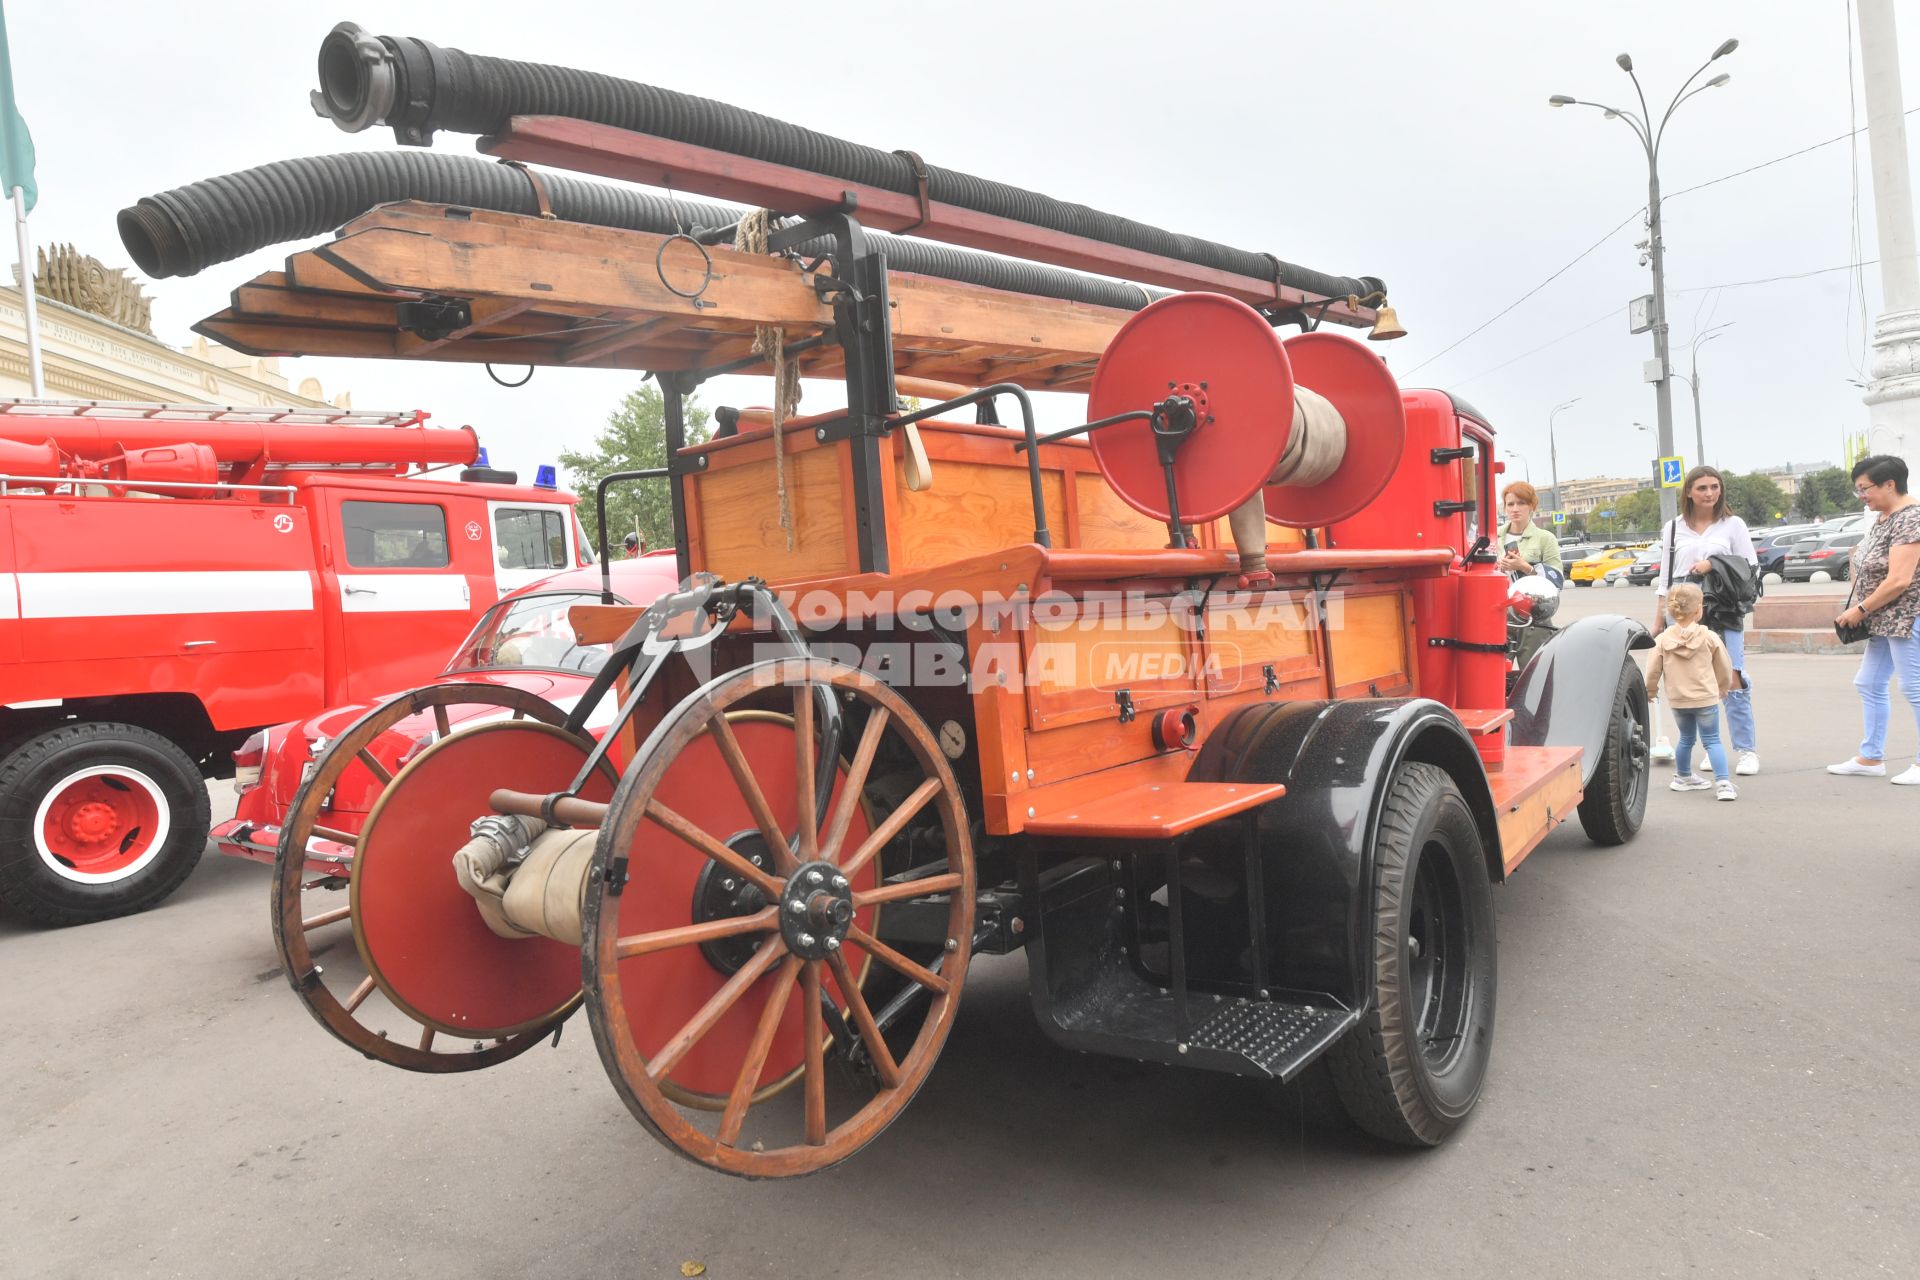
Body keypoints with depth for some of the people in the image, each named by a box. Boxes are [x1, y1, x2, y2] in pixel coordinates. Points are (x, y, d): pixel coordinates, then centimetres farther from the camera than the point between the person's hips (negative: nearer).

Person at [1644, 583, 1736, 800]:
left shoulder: (1663, 639, -7)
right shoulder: (1709, 638, -9)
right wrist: (1723, 688, 22)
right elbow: (1724, 669, 3)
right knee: (1712, 740, 3)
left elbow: (1653, 671, -3)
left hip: (1677, 700, 3)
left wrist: (1650, 691, 15)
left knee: (1686, 739, 20)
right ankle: (1722, 782, -6)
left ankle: (1683, 776, 35)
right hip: (1706, 698, -3)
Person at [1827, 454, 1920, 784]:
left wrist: (1860, 609, -13)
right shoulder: (1883, 518, 11)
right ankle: (1871, 758, 22)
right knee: (1869, 685, 13)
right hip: (1884, 621, 10)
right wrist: (1860, 608, 6)